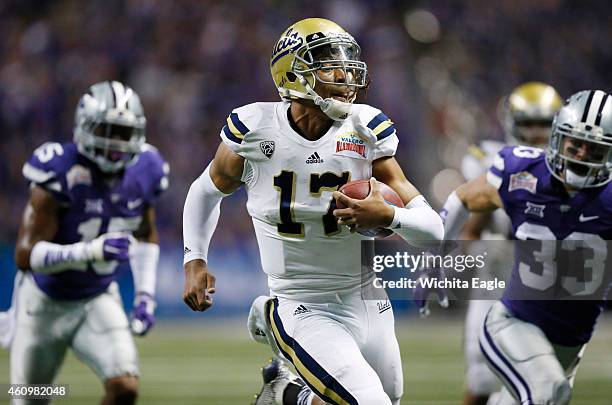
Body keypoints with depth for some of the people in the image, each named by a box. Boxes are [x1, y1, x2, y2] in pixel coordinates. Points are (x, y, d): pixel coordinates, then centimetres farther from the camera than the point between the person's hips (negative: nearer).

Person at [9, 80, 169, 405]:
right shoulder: (61, 173, -25)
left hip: (98, 301, 3)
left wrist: (145, 295, 2)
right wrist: (92, 251, -41)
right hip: (46, 303, -3)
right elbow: (26, 255, -28)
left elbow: (146, 236, 13)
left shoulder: (143, 172, -8)